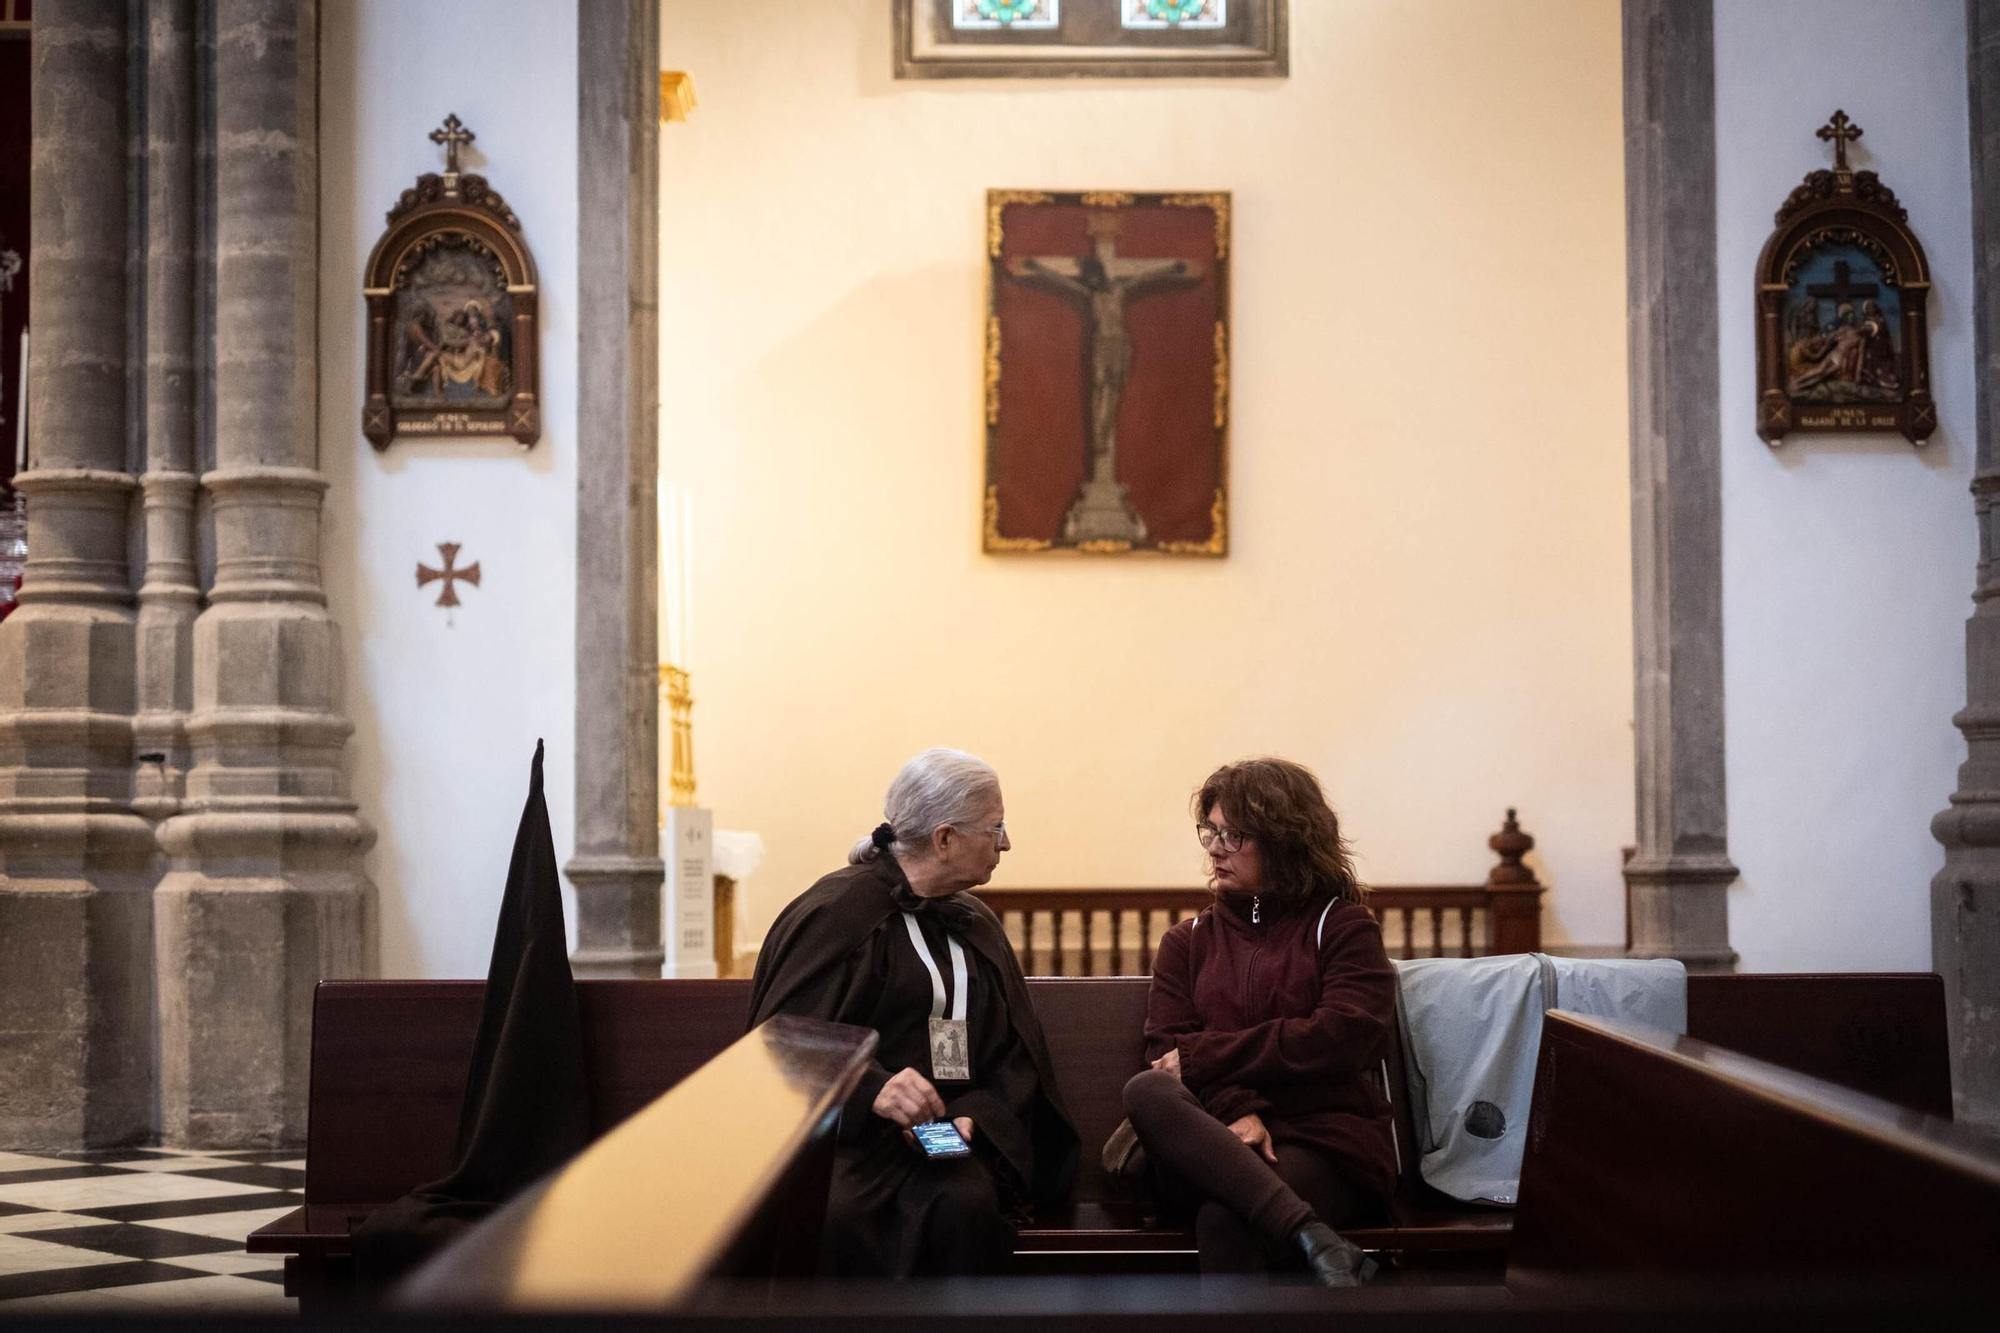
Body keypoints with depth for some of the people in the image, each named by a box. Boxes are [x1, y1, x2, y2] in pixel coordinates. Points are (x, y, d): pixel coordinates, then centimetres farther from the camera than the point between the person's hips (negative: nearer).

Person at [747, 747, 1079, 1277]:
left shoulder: (975, 925, 19)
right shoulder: (840, 910, -2)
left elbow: (1014, 1055, 13)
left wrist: (973, 1116, -9)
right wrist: (872, 1090, -27)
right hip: (845, 1134, -4)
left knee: (966, 1204, -31)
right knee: (832, 1214, -37)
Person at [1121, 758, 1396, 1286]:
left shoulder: (1341, 926, 11)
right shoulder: (1188, 942, 22)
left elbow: (1344, 1039, -6)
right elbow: (1168, 1053, 6)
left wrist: (1202, 1057, -8)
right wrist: (1235, 1109, -16)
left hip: (1327, 1143, -4)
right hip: (1217, 1141, 4)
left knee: (1225, 1222, -38)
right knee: (1145, 1092, -33)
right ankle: (1313, 1239, -44)